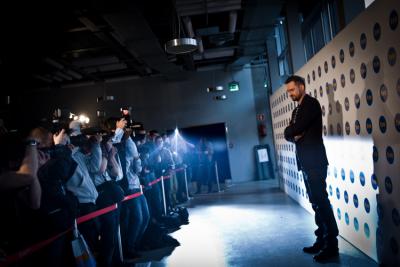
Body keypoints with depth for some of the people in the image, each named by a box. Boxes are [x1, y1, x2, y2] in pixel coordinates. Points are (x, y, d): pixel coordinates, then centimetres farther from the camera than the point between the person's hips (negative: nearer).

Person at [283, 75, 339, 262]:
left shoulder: (311, 103, -7)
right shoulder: (297, 110, 20)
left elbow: (294, 129, -19)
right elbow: (288, 133, 12)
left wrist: (292, 131, 1)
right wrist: (294, 136, -8)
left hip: (315, 160, -9)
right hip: (306, 162, 9)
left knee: (321, 201, -7)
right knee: (316, 202, 12)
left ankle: (332, 245, 1)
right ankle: (322, 241, 19)